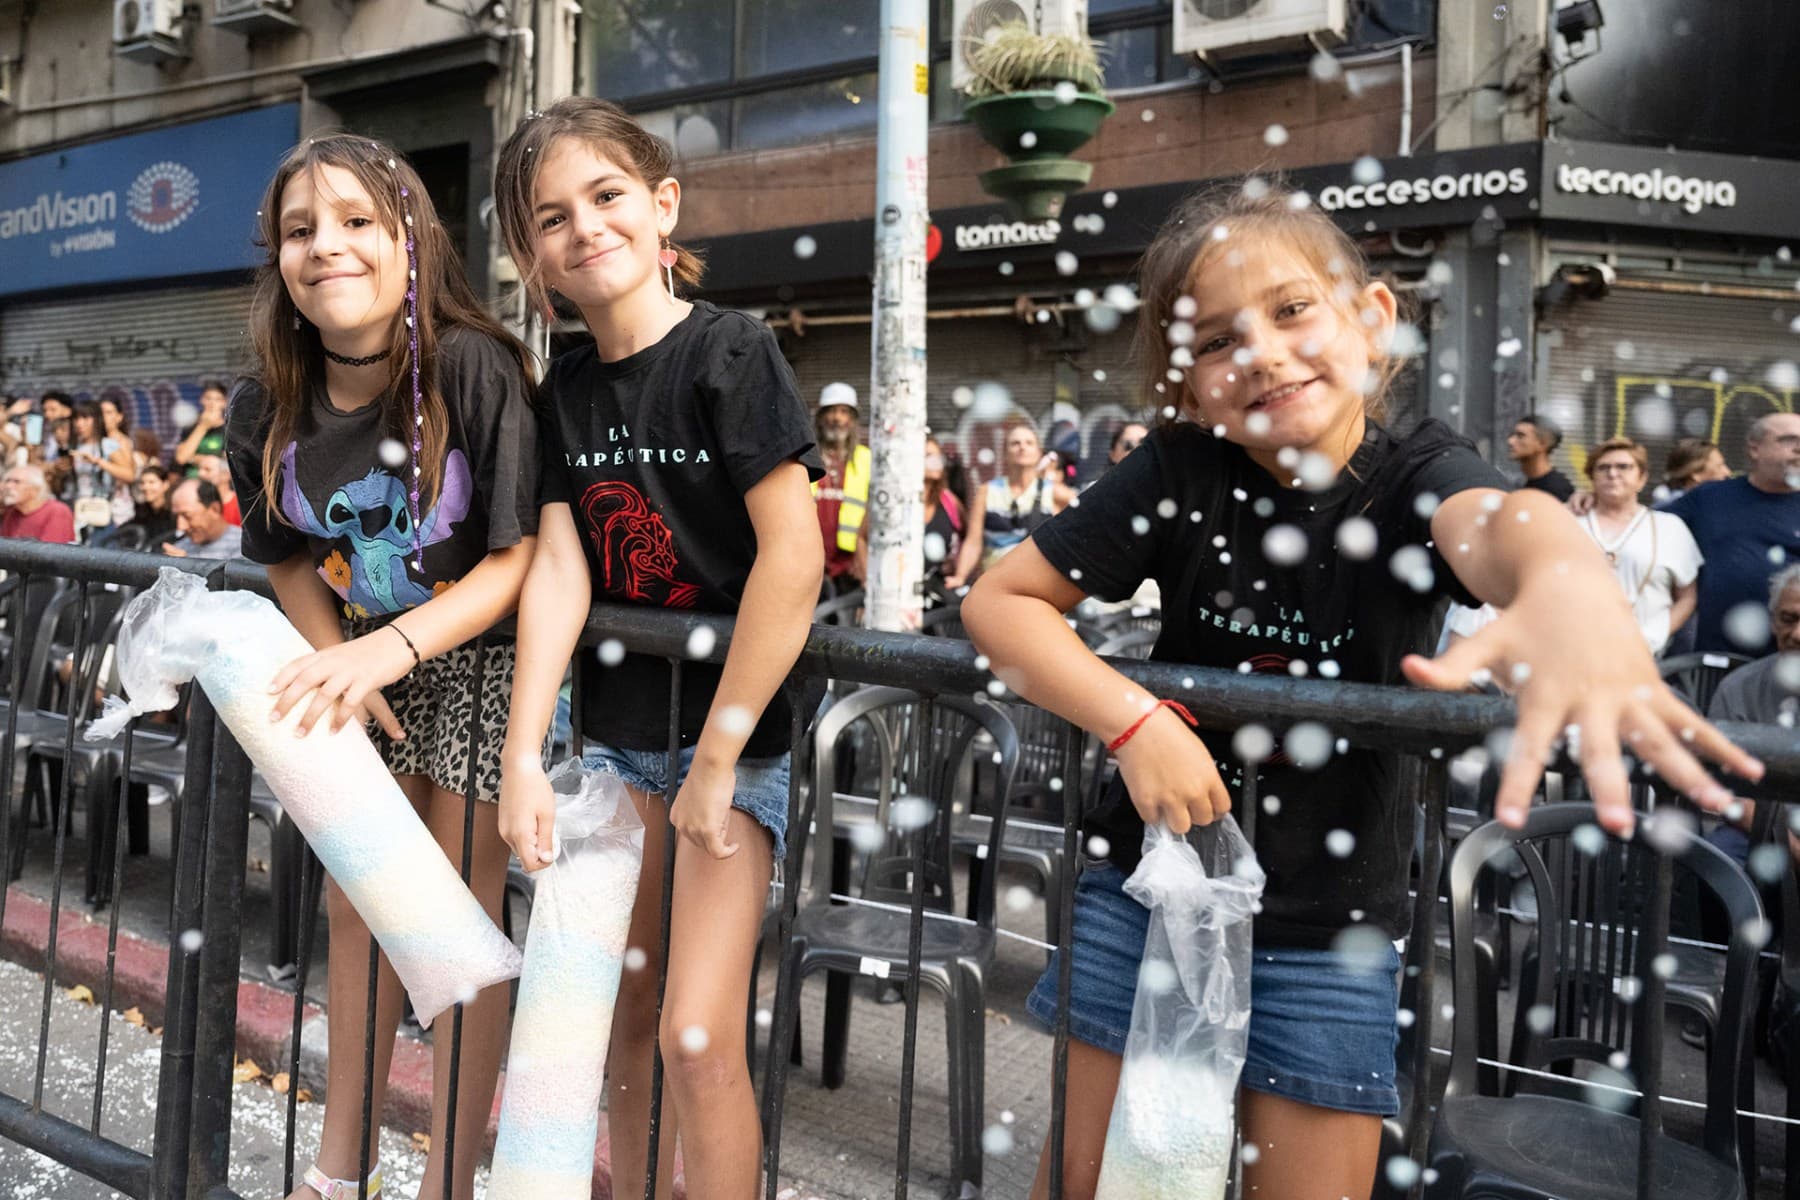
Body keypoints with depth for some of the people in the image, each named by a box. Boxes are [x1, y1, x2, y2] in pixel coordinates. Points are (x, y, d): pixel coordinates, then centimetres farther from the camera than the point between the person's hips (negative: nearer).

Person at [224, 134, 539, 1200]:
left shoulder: (473, 369, -23)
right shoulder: (267, 411, -7)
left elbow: (517, 556, -20)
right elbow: (291, 562, 5)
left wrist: (392, 649, -30)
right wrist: (339, 669, -11)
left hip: (477, 660, -5)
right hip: (359, 666, 5)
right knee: (356, 904, 13)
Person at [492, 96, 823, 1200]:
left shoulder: (732, 352, -12)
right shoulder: (567, 390, 5)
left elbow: (794, 557, -20)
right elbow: (560, 568, -3)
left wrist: (717, 756, -18)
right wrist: (524, 758, -12)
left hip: (738, 731, -6)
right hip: (615, 727, 6)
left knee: (698, 1036, -7)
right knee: (620, 1019, 15)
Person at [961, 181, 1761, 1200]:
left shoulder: (1416, 475, -12)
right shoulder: (1181, 475, -10)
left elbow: (1495, 522, -36)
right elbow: (1001, 599, -7)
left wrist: (1569, 582, -61)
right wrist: (1134, 721, -21)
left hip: (1328, 929, -1)